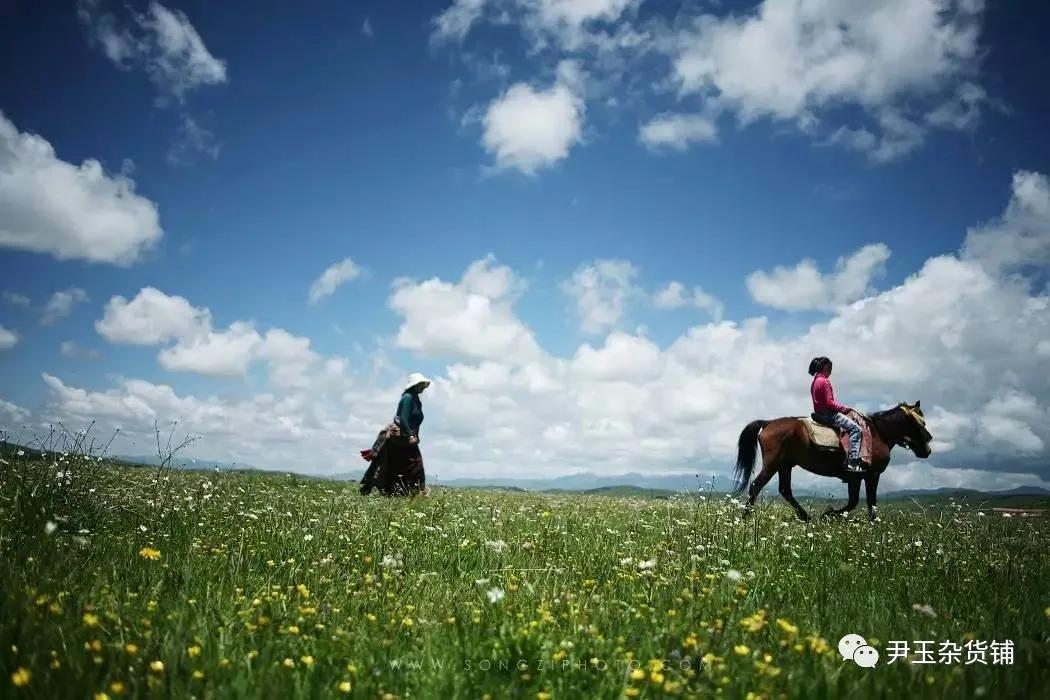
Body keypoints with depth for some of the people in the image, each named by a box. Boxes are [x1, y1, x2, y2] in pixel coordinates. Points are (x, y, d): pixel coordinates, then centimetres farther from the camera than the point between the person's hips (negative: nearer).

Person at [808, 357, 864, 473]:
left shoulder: (815, 381, 15)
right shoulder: (825, 381, -14)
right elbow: (830, 403, -20)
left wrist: (841, 407, 14)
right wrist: (844, 408, -7)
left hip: (819, 414, 11)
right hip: (828, 414, -11)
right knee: (855, 428, -13)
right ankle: (852, 462, -20)